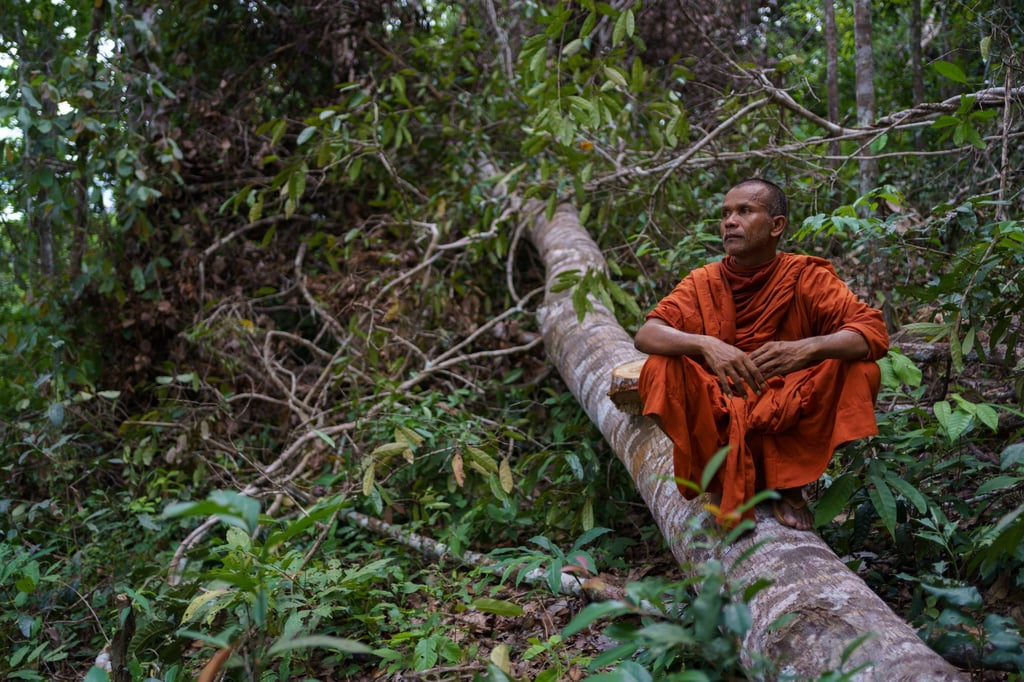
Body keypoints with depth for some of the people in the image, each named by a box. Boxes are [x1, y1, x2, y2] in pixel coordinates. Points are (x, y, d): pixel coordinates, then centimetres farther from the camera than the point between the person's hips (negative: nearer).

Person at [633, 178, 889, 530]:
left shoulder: (807, 277, -6)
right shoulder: (704, 282, -2)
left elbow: (874, 333, -16)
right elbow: (645, 335, -14)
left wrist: (806, 349, -34)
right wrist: (705, 345, -34)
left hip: (790, 425, 0)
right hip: (718, 421, 0)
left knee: (860, 370, -22)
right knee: (661, 369, -23)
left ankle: (788, 482, -5)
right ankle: (724, 483, -7)